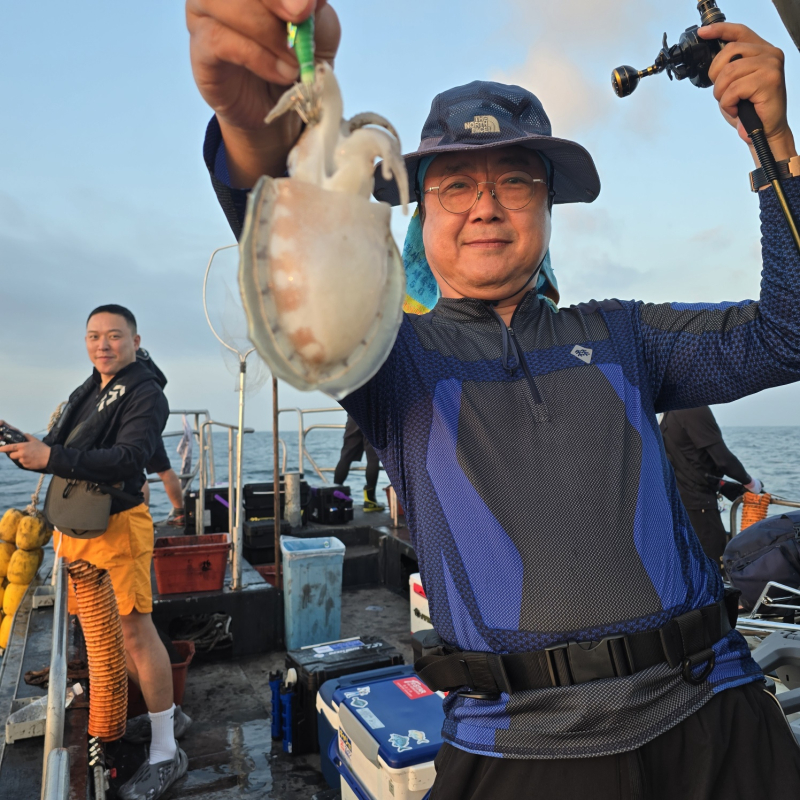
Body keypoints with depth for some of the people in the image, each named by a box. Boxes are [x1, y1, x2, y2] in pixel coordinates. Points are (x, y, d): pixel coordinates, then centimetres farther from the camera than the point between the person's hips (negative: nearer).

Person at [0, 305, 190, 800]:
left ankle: (165, 756, 5)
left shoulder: (145, 395, -10)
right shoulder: (87, 393, 17)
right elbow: (55, 455, 19)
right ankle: (166, 715, 33)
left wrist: (52, 458, -30)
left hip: (117, 523, -9)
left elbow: (130, 458, -25)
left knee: (135, 629, -7)